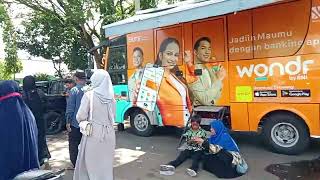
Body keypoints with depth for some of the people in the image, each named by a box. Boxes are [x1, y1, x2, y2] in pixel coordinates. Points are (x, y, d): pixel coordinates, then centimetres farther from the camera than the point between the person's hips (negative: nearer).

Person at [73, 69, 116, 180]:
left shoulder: (89, 95, -12)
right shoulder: (111, 97, 0)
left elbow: (80, 116, -11)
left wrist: (85, 121, 9)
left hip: (93, 133, -4)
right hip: (109, 134, 4)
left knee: (91, 162, 13)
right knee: (106, 163, 16)